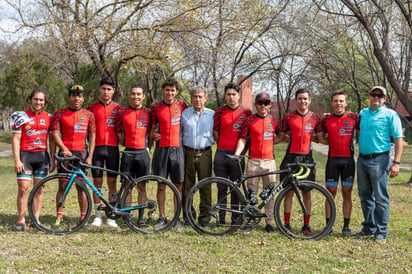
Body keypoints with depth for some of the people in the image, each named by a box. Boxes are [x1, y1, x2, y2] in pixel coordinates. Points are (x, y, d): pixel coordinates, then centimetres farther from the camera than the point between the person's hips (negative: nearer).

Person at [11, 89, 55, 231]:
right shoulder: (22, 117, 0)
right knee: (23, 188, -8)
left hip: (42, 156, 3)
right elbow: (16, 139, -3)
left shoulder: (49, 118, 7)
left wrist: (52, 160, 6)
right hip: (25, 155, -3)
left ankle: (36, 218, 13)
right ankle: (21, 220, -1)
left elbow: (51, 140, 10)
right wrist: (17, 160, -10)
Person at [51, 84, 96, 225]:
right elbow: (55, 134, -1)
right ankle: (59, 215, 7)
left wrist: (90, 157, -1)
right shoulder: (60, 114, 4)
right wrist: (65, 149, -14)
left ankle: (83, 216, 11)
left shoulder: (89, 115, 8)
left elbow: (92, 136, 6)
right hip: (65, 153, -1)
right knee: (63, 186, -1)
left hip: (82, 153, 1)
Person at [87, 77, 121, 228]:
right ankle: (98, 215, 9)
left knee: (112, 182, 2)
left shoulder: (118, 108, 8)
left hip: (112, 148, 0)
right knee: (97, 182, 2)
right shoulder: (92, 107, 6)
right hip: (97, 147, 0)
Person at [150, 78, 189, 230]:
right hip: (161, 149, 0)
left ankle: (177, 218, 10)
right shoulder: (156, 107, 3)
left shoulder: (181, 105, 5)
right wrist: (153, 134, -12)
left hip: (177, 149, 0)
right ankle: (162, 217, 12)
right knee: (161, 185, 3)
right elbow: (152, 128, 10)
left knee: (178, 185, 3)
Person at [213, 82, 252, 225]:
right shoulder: (220, 111, 3)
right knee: (222, 188, 5)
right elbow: (215, 132, 6)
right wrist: (223, 146, 4)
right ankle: (221, 218, 12)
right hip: (222, 154, 0)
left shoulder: (246, 112, 4)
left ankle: (235, 218, 14)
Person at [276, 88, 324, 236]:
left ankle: (306, 225, 11)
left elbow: (321, 138, 8)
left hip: (307, 158, 1)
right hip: (291, 157, -1)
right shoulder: (288, 117, 4)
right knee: (289, 192, 2)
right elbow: (281, 137, 10)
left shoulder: (315, 118, 6)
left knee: (306, 193, 4)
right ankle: (286, 224, 10)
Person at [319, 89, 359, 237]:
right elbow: (319, 137, 14)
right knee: (331, 193, 3)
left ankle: (346, 226, 10)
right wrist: (331, 142, 1)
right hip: (333, 159, 1)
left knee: (347, 194, 4)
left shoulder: (354, 117, 1)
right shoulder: (326, 118, 4)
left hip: (348, 159, -1)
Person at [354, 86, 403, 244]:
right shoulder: (362, 113, 13)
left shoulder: (390, 115, -4)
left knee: (380, 198, -2)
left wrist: (396, 163, -16)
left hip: (379, 160, -6)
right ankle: (369, 228, 25)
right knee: (365, 196, 13)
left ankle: (381, 233, 5)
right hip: (362, 159, 6)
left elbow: (398, 139, -8)